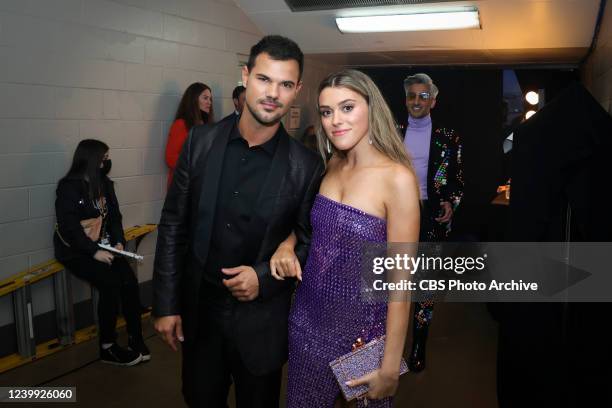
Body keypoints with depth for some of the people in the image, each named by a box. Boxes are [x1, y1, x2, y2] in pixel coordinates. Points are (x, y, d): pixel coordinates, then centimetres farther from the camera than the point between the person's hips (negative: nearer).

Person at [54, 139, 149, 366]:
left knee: (129, 280, -18)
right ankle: (107, 348, -9)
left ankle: (136, 341, -8)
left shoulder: (104, 184, 10)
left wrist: (119, 242, -7)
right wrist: (94, 252, -23)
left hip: (103, 248, 6)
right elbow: (68, 228, -17)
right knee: (111, 283, -24)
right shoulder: (69, 187, -10)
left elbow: (114, 217, 11)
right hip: (75, 251, -5)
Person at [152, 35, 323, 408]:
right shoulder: (201, 142, -6)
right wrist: (166, 304, -1)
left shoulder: (306, 166, -12)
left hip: (261, 320, -2)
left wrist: (265, 278, -16)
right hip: (198, 310, 2)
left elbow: (310, 242, -1)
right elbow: (173, 225, -1)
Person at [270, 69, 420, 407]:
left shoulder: (397, 178, -19)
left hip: (360, 326, -5)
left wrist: (390, 368, -15)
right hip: (308, 316, 6)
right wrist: (288, 243, -4)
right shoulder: (332, 165, 0)